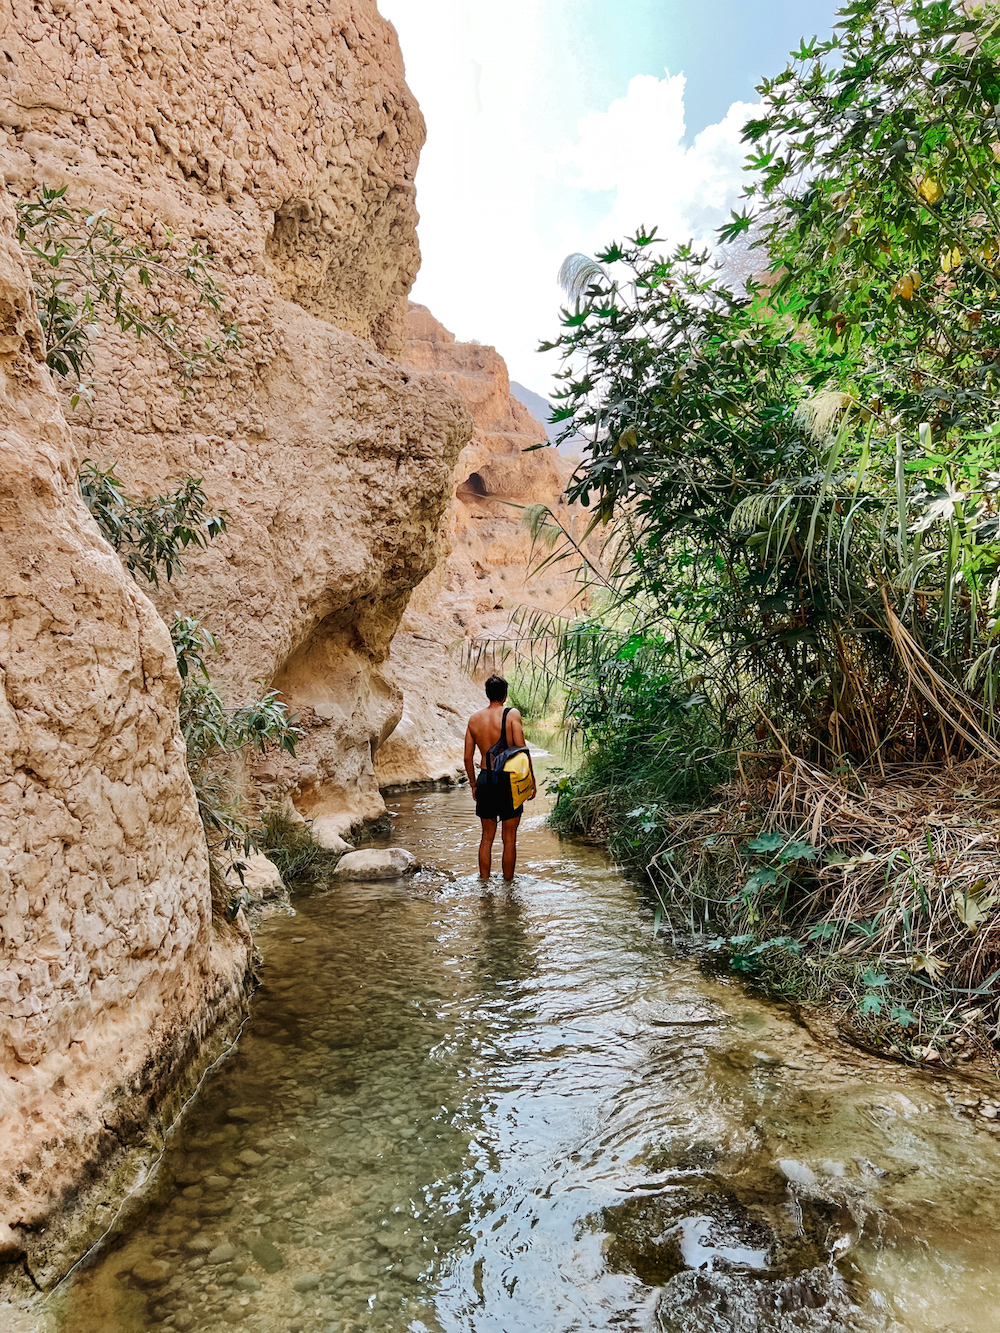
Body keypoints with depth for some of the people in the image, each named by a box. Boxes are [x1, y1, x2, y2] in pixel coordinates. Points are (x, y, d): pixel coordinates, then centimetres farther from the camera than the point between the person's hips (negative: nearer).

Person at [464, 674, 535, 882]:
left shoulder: (474, 719, 5)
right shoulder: (512, 715, -7)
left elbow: (468, 757, 8)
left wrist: (473, 784, 19)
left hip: (484, 781, 4)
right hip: (508, 781, -4)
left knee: (487, 836, 15)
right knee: (509, 837, 8)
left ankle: (484, 881, 20)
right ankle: (508, 882, 15)